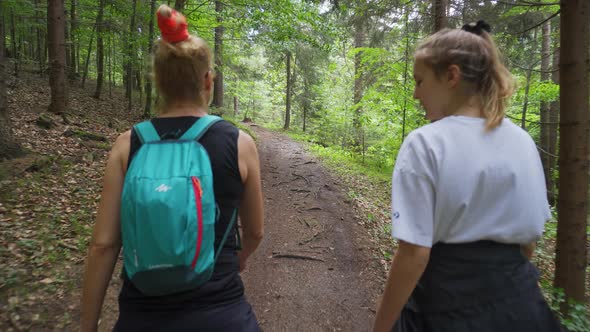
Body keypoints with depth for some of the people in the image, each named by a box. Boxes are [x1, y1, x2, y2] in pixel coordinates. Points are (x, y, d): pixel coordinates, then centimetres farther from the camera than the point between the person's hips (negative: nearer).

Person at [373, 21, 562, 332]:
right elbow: (530, 235, 7)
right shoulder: (522, 141, -2)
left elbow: (414, 253, -21)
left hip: (448, 305, -5)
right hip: (518, 298, 5)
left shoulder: (424, 144, -20)